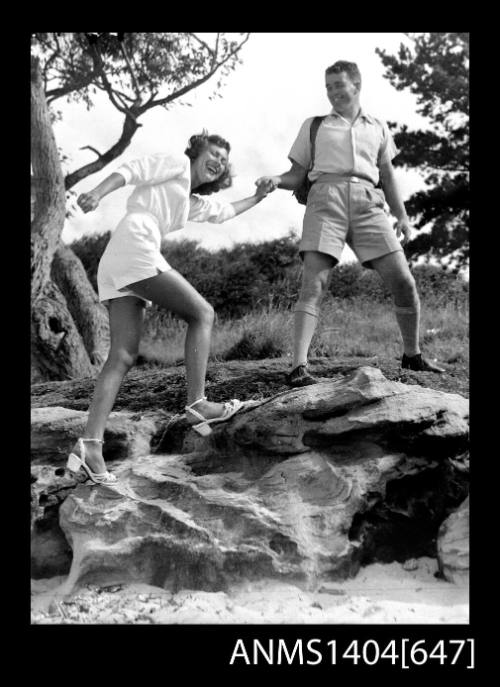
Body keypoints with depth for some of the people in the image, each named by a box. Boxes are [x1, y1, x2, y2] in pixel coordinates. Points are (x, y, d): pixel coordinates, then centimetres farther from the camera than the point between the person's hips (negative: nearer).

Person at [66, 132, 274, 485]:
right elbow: (131, 170, -3)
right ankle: (197, 404, -8)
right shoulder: (177, 164, 11)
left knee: (123, 357, -5)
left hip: (114, 266, 9)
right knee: (202, 313, -3)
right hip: (135, 247, -9)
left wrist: (257, 198, 57)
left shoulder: (195, 202, 34)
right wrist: (97, 193, -19)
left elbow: (224, 211, 52)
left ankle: (90, 443, -16)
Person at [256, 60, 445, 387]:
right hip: (326, 200, -2)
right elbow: (298, 175, 16)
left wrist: (402, 216, 14)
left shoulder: (378, 127, 24)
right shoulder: (314, 126, 19)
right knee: (313, 283, -18)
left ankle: (412, 356, 15)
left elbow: (388, 176, 24)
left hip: (367, 203, 2)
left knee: (403, 280, -5)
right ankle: (299, 367, -24)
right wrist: (276, 181, -6)